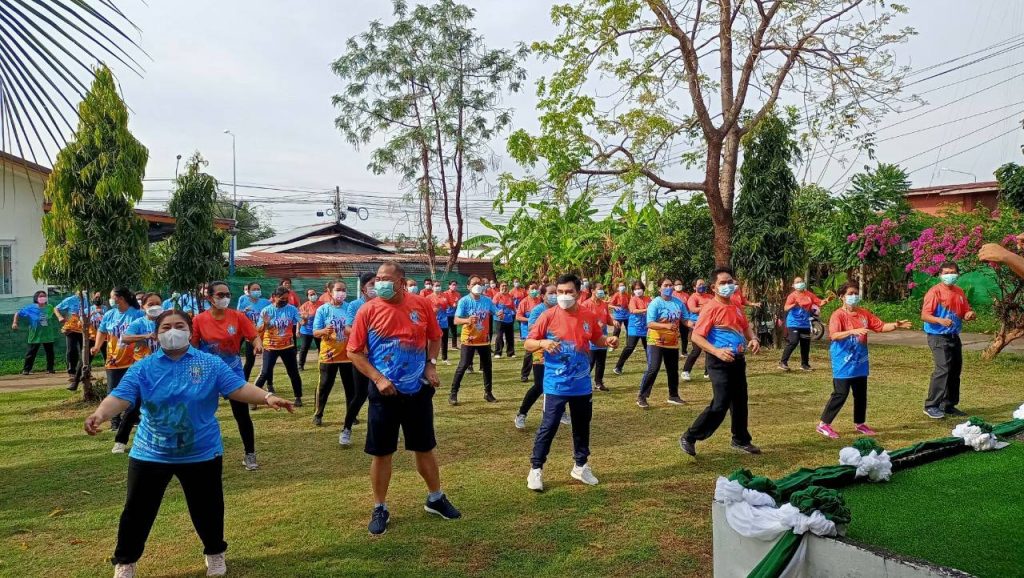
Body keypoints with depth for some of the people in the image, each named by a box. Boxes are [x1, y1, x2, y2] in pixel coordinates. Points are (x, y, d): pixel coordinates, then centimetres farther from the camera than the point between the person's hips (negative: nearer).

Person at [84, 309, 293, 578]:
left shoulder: (210, 363, -6)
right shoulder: (142, 368, -5)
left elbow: (238, 388, -12)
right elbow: (120, 397, -15)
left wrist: (268, 397, -28)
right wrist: (100, 414, -35)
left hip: (202, 453, 0)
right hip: (150, 454, 0)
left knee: (207, 509, 13)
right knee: (137, 511, 10)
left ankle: (215, 554, 38)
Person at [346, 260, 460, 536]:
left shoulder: (421, 305, -4)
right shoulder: (368, 311, -9)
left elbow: (435, 337, 11)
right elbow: (354, 352, -4)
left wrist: (431, 364, -4)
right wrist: (377, 378, -14)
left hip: (418, 390, 2)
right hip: (385, 392, -1)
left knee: (425, 447, 15)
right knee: (381, 452, 6)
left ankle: (435, 498, 34)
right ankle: (380, 509, 23)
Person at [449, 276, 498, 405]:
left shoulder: (487, 300, -2)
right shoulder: (464, 301, -14)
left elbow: (494, 314, 11)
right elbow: (456, 320, -21)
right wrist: (467, 320, -41)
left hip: (484, 339, 5)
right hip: (468, 340, -4)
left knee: (487, 366, 12)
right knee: (463, 366, -6)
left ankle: (488, 393, 26)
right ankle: (453, 393, 3)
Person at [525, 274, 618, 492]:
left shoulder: (588, 317, 0)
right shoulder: (548, 316, -11)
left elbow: (597, 339, 16)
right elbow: (528, 344, -7)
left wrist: (608, 341, -6)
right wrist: (542, 343, -28)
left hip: (582, 385, 4)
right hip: (555, 385, -4)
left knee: (582, 426, 16)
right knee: (548, 427, -2)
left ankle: (581, 466, 33)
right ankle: (536, 470, 12)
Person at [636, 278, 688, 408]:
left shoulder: (678, 302, 0)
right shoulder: (655, 303, -15)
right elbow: (650, 324, -24)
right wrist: (666, 325, -37)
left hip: (673, 342, 6)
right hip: (656, 342, -5)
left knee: (673, 370, 16)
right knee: (653, 369, -12)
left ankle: (673, 396, 33)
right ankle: (641, 397, -3)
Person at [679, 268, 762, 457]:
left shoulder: (736, 306, 9)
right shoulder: (710, 308, -15)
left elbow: (745, 327, 23)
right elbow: (696, 336, -19)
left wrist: (753, 339, 1)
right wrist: (716, 351, -30)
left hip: (738, 360, 8)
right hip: (720, 362, -8)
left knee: (740, 401, 17)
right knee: (720, 404, -11)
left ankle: (741, 440, 34)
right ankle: (689, 438, 0)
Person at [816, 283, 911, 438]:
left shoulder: (864, 313, 7)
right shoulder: (838, 315, -13)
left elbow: (881, 326, 9)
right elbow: (834, 335, -27)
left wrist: (896, 326, -8)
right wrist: (853, 331, -39)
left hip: (860, 362, 7)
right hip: (843, 363, -7)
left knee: (861, 394, 13)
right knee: (840, 394, -8)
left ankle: (859, 424, 29)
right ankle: (823, 424, 1)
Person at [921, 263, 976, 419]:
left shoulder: (960, 292, 10)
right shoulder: (934, 292, -11)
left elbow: (966, 312, 16)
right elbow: (924, 316, -17)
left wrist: (970, 314, -7)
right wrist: (940, 320, -34)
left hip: (954, 337, 8)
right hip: (938, 337, -8)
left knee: (955, 371, 11)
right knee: (943, 369, -17)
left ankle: (949, 405, 22)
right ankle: (931, 406, -11)